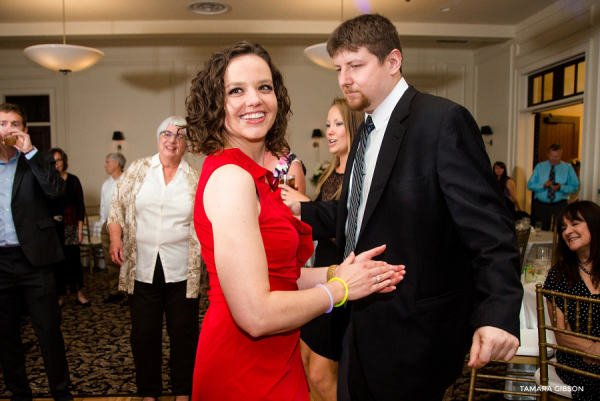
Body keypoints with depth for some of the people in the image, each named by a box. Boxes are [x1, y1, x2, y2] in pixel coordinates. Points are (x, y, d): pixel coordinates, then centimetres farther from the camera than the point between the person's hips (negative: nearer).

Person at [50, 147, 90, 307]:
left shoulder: (73, 180, 2)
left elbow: (80, 205, 3)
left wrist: (80, 228, -2)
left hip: (70, 226, 0)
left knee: (73, 258, -4)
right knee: (57, 261, 4)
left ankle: (79, 294, 5)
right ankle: (60, 295, 16)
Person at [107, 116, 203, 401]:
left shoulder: (196, 179, 4)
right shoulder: (137, 170, 6)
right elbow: (117, 208, 8)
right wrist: (115, 238, -6)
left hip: (182, 271, 0)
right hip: (142, 268, 1)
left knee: (184, 332, 8)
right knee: (144, 333, 11)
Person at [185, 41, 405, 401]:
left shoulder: (260, 174, 6)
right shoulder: (230, 177, -22)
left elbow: (270, 273, 8)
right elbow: (255, 314, -25)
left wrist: (336, 272, -4)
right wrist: (340, 288, -13)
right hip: (244, 372, -8)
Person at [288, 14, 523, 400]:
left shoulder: (443, 120, -17)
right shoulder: (367, 131, 11)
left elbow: (488, 226, -22)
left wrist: (499, 313, -32)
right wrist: (300, 209, 6)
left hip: (414, 333, -8)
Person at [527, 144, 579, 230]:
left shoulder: (568, 168, 8)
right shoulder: (539, 167, 8)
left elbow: (575, 186, 3)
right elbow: (530, 185, 4)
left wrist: (561, 187, -14)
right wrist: (543, 185, -14)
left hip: (559, 207, 0)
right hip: (541, 206, 1)